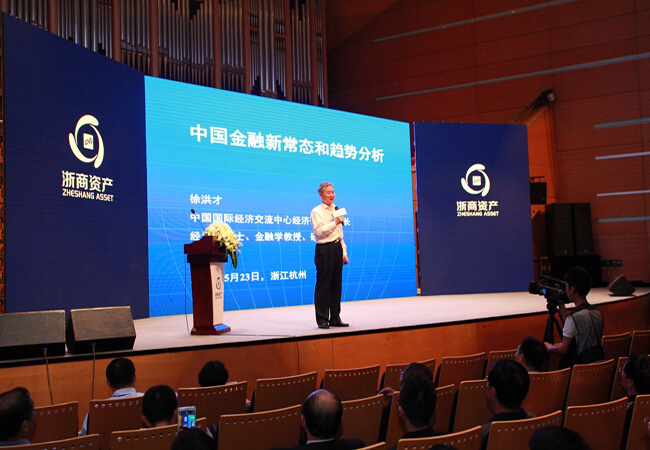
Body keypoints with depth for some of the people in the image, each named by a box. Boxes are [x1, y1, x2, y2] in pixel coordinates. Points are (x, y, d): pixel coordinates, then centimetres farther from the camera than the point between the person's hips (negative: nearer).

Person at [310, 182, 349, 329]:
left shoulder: (336, 210, 18)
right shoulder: (316, 211, -3)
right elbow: (319, 231, -15)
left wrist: (344, 252, 16)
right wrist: (334, 223, -18)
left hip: (337, 248, 6)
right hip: (324, 249, -6)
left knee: (336, 284, 8)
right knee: (323, 285, -3)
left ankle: (335, 318, 16)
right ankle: (322, 319, 3)